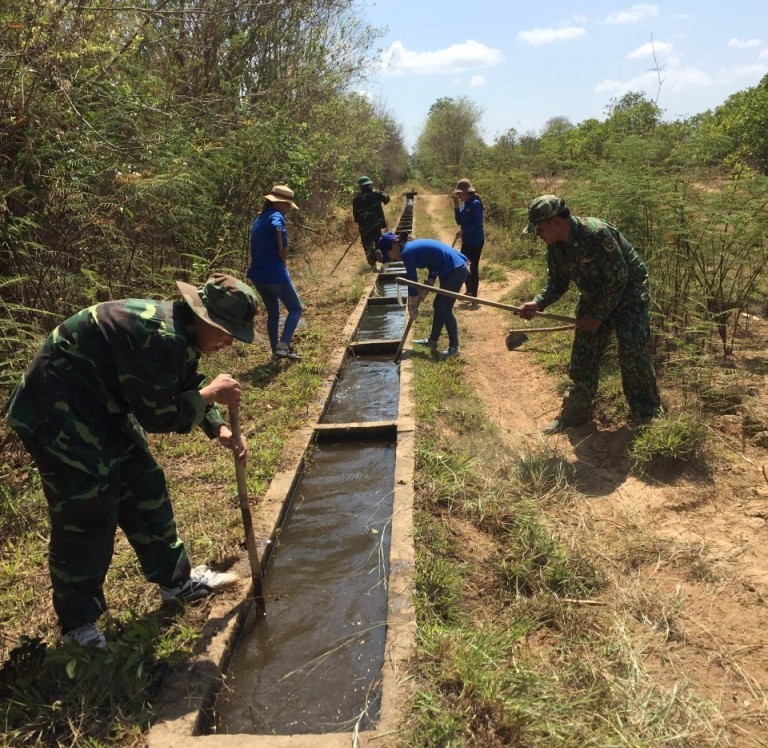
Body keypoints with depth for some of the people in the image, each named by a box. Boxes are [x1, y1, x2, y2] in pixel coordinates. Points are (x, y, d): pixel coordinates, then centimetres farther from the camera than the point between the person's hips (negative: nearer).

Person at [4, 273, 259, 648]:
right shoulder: (160, 338, -30)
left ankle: (175, 579, 29)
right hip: (57, 415, -10)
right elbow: (157, 416, -23)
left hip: (96, 406, 10)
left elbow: (185, 389, 14)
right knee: (85, 516, -2)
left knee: (144, 486, 14)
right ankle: (77, 621, 18)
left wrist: (220, 430, 3)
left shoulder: (179, 331, 2)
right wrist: (211, 394, -13)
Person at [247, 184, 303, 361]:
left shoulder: (260, 218, 16)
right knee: (296, 308, 6)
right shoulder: (276, 216, -12)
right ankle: (283, 346, -7)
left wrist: (277, 254, 9)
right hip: (275, 275, -8)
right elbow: (277, 227, -37)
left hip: (258, 275, 8)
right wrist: (283, 249, -23)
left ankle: (276, 351, 25)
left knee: (273, 313, 20)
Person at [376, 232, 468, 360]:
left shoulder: (407, 252, -13)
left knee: (445, 309, -2)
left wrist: (412, 308, 0)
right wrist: (421, 297, 15)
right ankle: (432, 341, 29)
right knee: (438, 306, 17)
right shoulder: (414, 246, 15)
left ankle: (454, 347, 8)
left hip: (455, 270, -10)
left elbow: (412, 282, -10)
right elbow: (433, 269, 17)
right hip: (456, 268, 10)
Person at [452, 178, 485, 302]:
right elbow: (459, 221, 8)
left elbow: (478, 222, -21)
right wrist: (456, 206, -2)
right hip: (466, 241, 9)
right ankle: (469, 291, 31)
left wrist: (463, 231, -24)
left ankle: (474, 295, 4)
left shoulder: (475, 204, -15)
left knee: (473, 267, -4)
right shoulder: (464, 204, 9)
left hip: (476, 241, -9)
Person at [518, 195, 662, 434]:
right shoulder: (555, 246, -8)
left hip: (629, 291, -7)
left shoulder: (597, 233, -31)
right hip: (594, 295, 7)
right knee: (583, 353, 4)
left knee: (633, 350, -13)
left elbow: (618, 278, -26)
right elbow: (557, 282, 2)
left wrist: (598, 316, -21)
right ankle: (575, 412, 15)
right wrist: (538, 303, -17)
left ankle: (647, 413, 6)